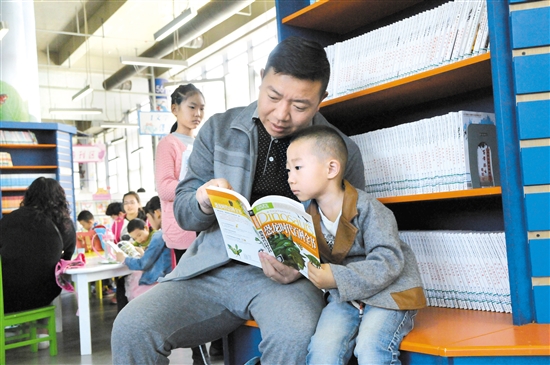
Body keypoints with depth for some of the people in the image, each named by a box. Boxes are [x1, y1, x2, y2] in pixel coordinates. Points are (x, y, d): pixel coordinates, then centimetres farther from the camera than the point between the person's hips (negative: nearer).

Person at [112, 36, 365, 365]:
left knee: (294, 337, -35)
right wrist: (204, 204, -15)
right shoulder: (219, 130, 7)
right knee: (131, 328, -21)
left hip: (286, 275, -2)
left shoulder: (343, 152, 1)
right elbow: (183, 212, 11)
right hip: (213, 267, 3)